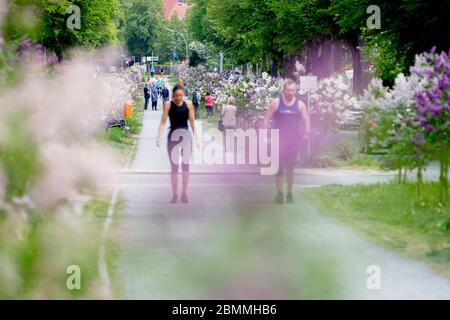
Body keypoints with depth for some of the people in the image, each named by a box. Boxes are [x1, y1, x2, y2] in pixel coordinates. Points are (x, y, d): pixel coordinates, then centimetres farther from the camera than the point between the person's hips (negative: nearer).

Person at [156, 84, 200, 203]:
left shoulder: (188, 104, 0)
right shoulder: (168, 104, -2)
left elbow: (192, 122, 3)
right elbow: (163, 122, -4)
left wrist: (197, 138, -2)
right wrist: (159, 137, -14)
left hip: (186, 136, 1)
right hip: (173, 136, -1)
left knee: (185, 165, -4)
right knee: (174, 166, 1)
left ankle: (184, 193, 3)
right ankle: (174, 194, 8)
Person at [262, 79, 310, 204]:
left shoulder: (300, 104, 3)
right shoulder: (276, 103, -1)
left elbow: (306, 120, 5)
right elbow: (267, 119, 0)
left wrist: (306, 133, -12)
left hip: (293, 141, 2)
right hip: (278, 140, -2)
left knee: (290, 167, 9)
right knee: (279, 167, -6)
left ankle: (289, 193, 19)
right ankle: (279, 192, -2)